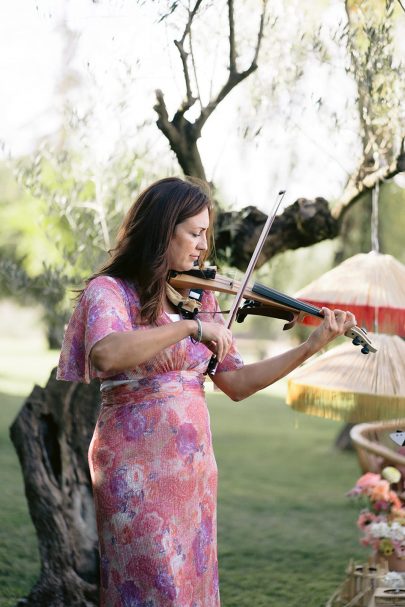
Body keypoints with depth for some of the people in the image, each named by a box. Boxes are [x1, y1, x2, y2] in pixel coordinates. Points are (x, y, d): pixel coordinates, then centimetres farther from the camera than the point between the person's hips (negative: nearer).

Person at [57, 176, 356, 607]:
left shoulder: (199, 298, 9)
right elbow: (105, 354, -31)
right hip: (137, 470, -6)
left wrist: (310, 347, -2)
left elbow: (236, 384, 6)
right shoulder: (109, 291, -9)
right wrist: (192, 327, -28)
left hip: (196, 469, 6)